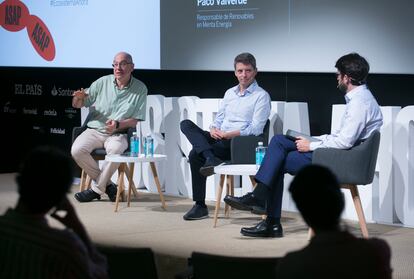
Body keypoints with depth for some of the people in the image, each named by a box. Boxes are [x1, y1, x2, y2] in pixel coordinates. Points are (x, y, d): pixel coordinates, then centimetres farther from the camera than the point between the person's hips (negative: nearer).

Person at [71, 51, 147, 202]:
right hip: (94, 130, 2)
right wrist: (78, 98, -15)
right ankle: (107, 184, -10)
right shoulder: (103, 82, 5)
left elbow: (136, 120, -1)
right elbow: (77, 105, 10)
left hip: (118, 134, -2)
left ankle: (97, 188, -17)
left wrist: (118, 124, -19)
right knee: (77, 150, -27)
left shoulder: (140, 88, 2)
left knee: (115, 149, -37)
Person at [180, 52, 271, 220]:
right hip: (219, 139, 8)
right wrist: (214, 130, -3)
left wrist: (226, 134, -19)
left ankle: (200, 206, -23)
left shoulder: (261, 96, -1)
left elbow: (255, 130, -11)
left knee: (195, 155, -28)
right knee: (186, 124, -16)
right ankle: (210, 158, -34)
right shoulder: (230, 93, 22)